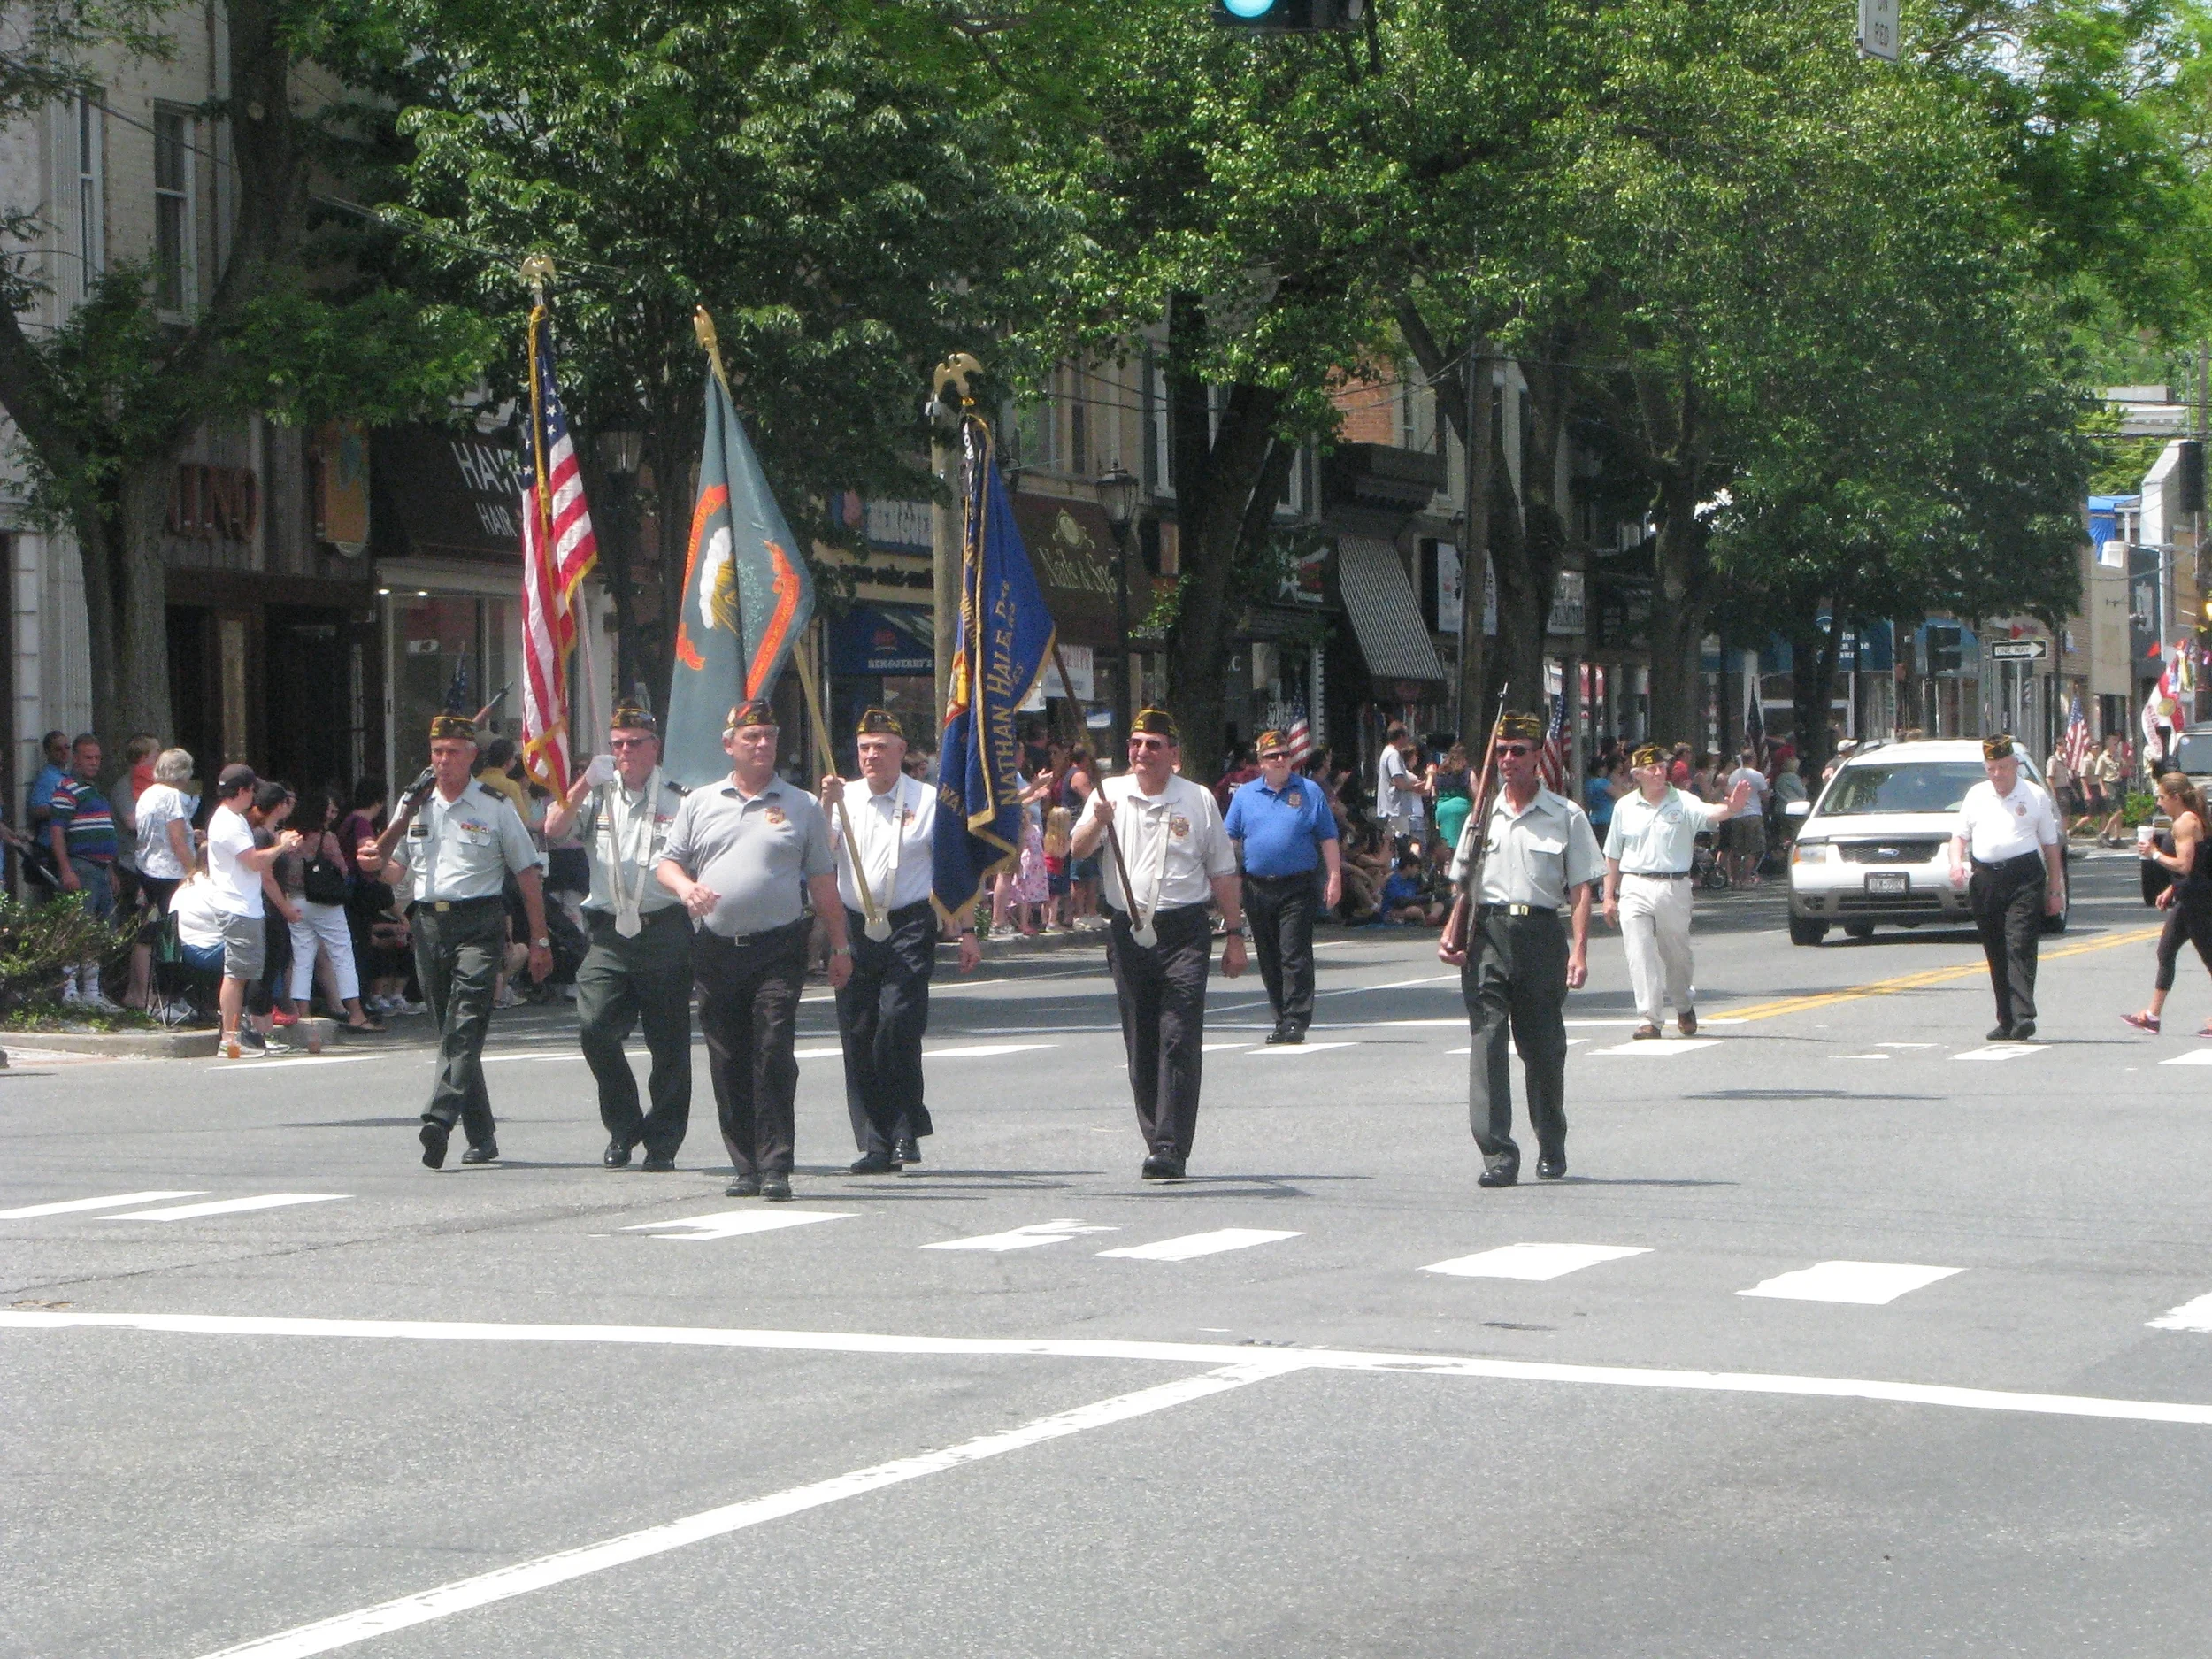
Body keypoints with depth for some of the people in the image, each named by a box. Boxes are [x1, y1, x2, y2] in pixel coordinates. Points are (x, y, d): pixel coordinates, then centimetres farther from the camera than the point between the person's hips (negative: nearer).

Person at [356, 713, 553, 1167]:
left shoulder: (495, 807, 3)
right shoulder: (414, 805, 13)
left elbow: (528, 875, 5)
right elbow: (397, 871, 20)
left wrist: (539, 940, 3)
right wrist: (377, 864, -4)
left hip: (479, 924, -5)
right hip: (429, 922, 5)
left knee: (465, 1023, -19)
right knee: (449, 1030, 7)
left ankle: (440, 1121, -32)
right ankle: (481, 1137, 13)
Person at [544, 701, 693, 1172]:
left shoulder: (679, 799, 5)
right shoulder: (598, 795, 13)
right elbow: (553, 829, -1)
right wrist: (585, 782, -8)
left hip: (664, 929, -2)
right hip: (608, 932, 2)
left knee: (668, 1043, 1)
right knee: (594, 1027, -12)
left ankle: (662, 1143, 12)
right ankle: (623, 1126, 7)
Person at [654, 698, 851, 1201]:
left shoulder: (801, 806, 9)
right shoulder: (700, 804, 13)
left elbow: (822, 881, 10)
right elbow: (667, 861, 13)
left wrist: (840, 945, 7)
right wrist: (685, 886, -9)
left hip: (778, 948, -2)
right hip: (716, 949, 2)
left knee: (774, 1056, -11)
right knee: (729, 1062, 4)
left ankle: (775, 1167, -10)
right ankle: (746, 1165, 11)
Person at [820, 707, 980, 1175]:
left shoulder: (928, 802, 4)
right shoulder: (845, 798, 11)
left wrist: (964, 932, 4)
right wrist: (827, 806, -16)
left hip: (910, 928, -3)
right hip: (853, 926, 3)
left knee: (898, 1021, -19)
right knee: (858, 1034, 1)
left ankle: (906, 1131, -8)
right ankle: (875, 1144, 6)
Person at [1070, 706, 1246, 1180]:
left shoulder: (1198, 800, 6)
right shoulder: (1111, 792, 7)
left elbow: (1222, 873, 11)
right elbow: (1078, 849, -6)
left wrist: (1235, 935, 8)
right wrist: (1098, 821, -27)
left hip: (1184, 932, -2)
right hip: (1127, 930, 2)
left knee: (1179, 1042, -11)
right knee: (1140, 1045, 6)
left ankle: (1171, 1149, -14)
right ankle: (1154, 1139, 16)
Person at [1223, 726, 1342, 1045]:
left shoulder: (1309, 792, 6)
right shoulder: (1245, 794, 12)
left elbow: (1328, 839, 6)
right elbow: (1229, 838, 13)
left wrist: (1334, 878, -2)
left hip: (1297, 888, -3)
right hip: (1257, 887, 3)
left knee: (1295, 957, -10)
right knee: (1268, 959, 7)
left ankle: (1295, 1022, -11)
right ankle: (1282, 1019, 15)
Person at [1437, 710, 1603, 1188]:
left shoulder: (1566, 817, 3)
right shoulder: (1482, 817, 14)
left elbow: (1581, 890, -1)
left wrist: (1579, 951, -11)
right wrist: (1451, 934, 3)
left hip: (1541, 933, -2)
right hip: (1486, 934, 2)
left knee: (1544, 1048, 7)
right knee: (1486, 1041, -11)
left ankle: (1552, 1149, 26)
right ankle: (1497, 1154, -14)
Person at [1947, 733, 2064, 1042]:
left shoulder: (2035, 797, 7)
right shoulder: (1976, 796, 16)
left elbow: (2050, 845, 9)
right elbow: (1960, 835, 19)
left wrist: (2055, 890, 6)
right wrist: (1956, 861, -4)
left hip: (2024, 879, -4)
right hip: (1984, 880, 4)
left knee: (2020, 947, -15)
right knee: (1996, 954, 6)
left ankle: (2023, 1017, -22)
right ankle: (2006, 1021, 12)